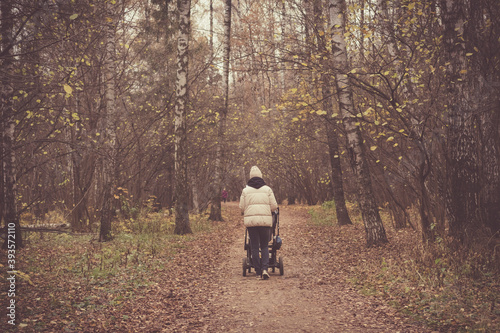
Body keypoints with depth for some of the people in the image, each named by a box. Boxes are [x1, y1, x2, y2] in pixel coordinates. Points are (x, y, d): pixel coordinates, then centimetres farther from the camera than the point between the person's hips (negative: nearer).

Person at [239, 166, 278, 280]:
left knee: (254, 247, 6)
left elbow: (241, 207, 6)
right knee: (264, 246, 10)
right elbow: (274, 206, 3)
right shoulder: (267, 189, 6)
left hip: (250, 221, 0)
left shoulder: (245, 190, 6)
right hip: (265, 220, 0)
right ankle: (265, 269, -7)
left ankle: (258, 272, 6)